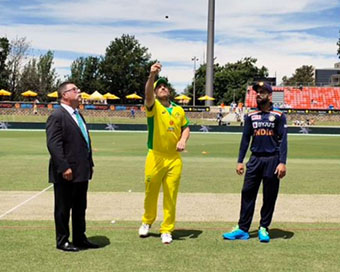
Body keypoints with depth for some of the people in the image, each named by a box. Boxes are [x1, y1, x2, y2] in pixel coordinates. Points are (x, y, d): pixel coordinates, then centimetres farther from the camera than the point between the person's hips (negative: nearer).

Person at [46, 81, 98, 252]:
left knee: (80, 208, 16)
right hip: (66, 174, -9)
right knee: (63, 209, 5)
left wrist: (90, 164, 16)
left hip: (82, 172, 9)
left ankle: (79, 238, 28)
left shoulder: (78, 115, 16)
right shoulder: (57, 116, -13)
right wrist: (64, 168, -23)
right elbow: (53, 144, -19)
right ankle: (62, 241, 16)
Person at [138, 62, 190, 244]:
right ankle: (147, 222, 34)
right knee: (151, 193, 10)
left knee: (171, 196, 4)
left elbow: (186, 128, 19)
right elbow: (148, 94, -24)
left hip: (175, 158, 3)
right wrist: (152, 76, -42)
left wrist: (183, 140, -3)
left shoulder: (179, 110, 11)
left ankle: (167, 230, 16)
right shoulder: (153, 106, -3)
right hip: (155, 157, -2)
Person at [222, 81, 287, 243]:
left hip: (272, 160, -3)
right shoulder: (251, 116, 11)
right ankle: (242, 229, 5)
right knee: (247, 193, 0)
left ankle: (263, 228, 16)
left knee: (269, 196, 4)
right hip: (255, 159, 3)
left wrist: (282, 163, -12)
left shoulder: (278, 116, 1)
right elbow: (245, 139, 12)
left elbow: (283, 140, -4)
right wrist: (240, 161, 6)